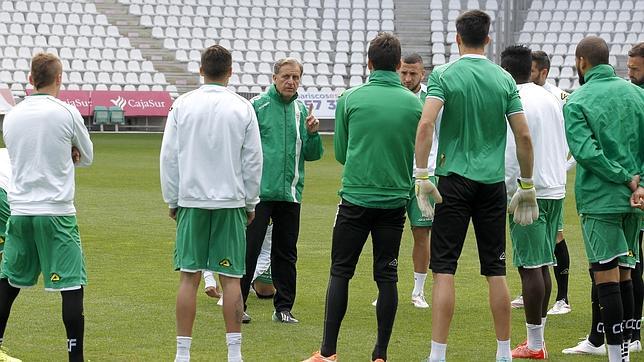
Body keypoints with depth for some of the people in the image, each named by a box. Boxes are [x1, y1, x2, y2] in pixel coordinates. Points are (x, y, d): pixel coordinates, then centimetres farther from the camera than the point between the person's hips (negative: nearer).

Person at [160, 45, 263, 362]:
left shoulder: (182, 105, -1)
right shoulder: (242, 108, -1)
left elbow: (169, 156, 2)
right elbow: (253, 160, 3)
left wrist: (172, 200, 11)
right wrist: (251, 204, 13)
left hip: (191, 201, 0)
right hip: (231, 202, 0)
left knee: (189, 277, 3)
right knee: (231, 278, 2)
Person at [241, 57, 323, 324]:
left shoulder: (301, 111, 11)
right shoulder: (257, 106, -4)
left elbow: (312, 155, 13)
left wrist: (312, 133, -5)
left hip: (291, 193, 5)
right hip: (260, 191, -5)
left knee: (286, 253, 9)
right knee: (248, 249, -4)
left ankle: (284, 307, 15)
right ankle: (237, 304, 3)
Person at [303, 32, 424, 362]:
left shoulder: (350, 99, -4)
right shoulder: (414, 104, -1)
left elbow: (340, 152, 5)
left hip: (356, 197, -1)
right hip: (394, 199, 1)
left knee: (340, 272, 5)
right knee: (386, 276, 6)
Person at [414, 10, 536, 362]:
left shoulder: (444, 75, -3)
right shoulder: (504, 79, 6)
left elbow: (426, 124, -17)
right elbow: (523, 136, 4)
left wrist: (421, 176, -14)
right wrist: (527, 187, 12)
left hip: (455, 179, -3)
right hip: (493, 183, 3)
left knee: (444, 269, -3)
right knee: (496, 270, 9)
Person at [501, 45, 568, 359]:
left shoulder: (515, 102, -12)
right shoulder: (550, 99, 12)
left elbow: (511, 155, -15)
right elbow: (564, 148, 17)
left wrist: (505, 192, -8)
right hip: (555, 191, 8)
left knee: (530, 267, -5)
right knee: (542, 266, 13)